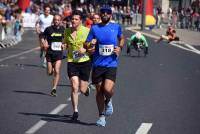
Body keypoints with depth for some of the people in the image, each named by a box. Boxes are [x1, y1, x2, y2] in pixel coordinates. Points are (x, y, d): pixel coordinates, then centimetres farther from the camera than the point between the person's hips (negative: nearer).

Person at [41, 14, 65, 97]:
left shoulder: (63, 29, 1)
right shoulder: (48, 29, -4)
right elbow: (43, 37, 7)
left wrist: (64, 44, -1)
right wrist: (44, 44, -11)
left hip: (58, 53, 0)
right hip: (50, 52, 0)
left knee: (57, 71, -12)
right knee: (49, 73, 3)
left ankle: (54, 89, -4)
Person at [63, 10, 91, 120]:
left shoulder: (87, 31, -7)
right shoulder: (67, 31, 4)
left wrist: (85, 49, -18)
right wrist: (64, 46, 2)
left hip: (84, 62, -2)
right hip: (71, 62, 2)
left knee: (82, 89, 3)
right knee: (74, 87, -11)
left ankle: (86, 88, 42)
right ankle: (75, 111, 1)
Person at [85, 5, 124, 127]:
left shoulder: (116, 27, 6)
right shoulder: (94, 28, 5)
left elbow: (121, 38, 25)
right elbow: (86, 45, 8)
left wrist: (120, 47, 6)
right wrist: (90, 44, -15)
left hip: (111, 64, -1)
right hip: (98, 64, 1)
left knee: (108, 89, -18)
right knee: (99, 91, 6)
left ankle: (108, 101, 18)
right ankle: (102, 116, 21)